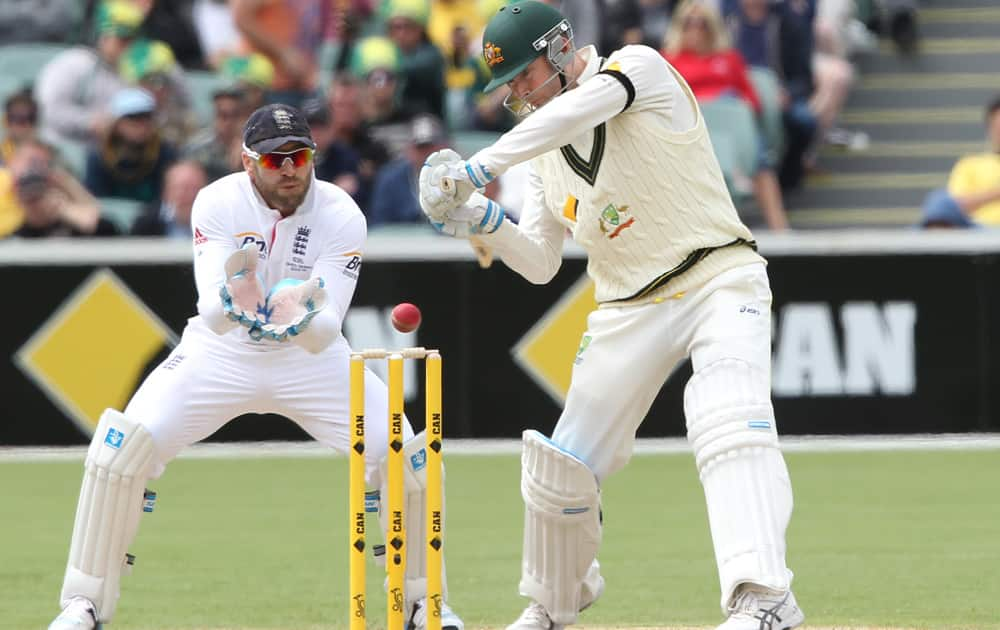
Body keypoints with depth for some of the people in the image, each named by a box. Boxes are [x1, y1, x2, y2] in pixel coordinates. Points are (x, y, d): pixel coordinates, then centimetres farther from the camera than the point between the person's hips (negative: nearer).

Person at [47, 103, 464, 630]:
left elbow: (326, 332, -26)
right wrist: (234, 304, -52)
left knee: (403, 453, -15)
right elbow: (210, 311, -28)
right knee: (123, 445, -20)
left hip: (309, 357, 1)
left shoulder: (341, 216, -19)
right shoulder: (218, 202, -20)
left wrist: (300, 322, -50)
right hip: (221, 353, -1)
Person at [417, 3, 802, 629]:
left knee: (729, 421, -31)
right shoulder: (543, 149, 12)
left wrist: (477, 170, -29)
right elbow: (541, 265, 12)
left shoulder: (639, 68, -8)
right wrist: (485, 221, -6)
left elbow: (573, 113, -28)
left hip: (718, 281, -7)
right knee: (560, 467, 5)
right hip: (629, 312, 7)